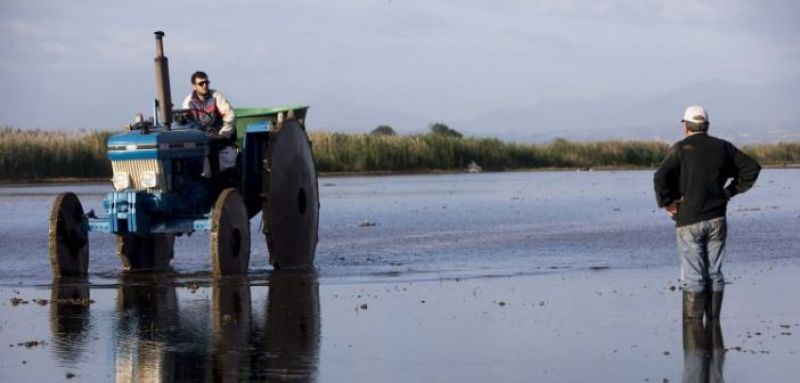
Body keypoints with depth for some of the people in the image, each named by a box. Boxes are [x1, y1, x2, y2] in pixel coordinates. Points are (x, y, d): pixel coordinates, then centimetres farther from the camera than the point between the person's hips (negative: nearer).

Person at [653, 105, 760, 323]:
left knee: (693, 276, -2)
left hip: (689, 222, -3)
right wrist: (730, 191, 11)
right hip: (716, 220, 4)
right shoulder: (722, 147, 7)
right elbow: (751, 168, 9)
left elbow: (661, 178, -21)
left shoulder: (681, 149, -7)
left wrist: (667, 203, -9)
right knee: (715, 274, 9)